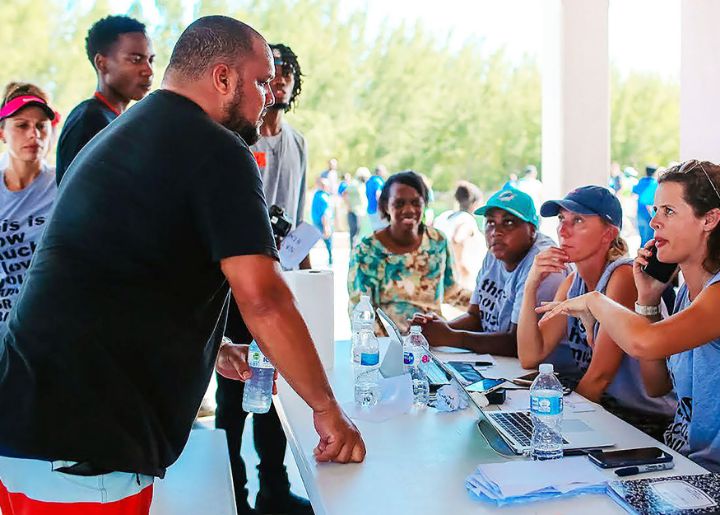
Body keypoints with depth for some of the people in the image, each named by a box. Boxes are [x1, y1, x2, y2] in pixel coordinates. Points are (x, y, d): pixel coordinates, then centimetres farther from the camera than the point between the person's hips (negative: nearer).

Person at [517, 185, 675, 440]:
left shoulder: (624, 276, -18)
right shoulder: (573, 283, 6)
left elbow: (600, 375, -18)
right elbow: (530, 358, -1)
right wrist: (530, 287, -10)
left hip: (645, 421, -6)